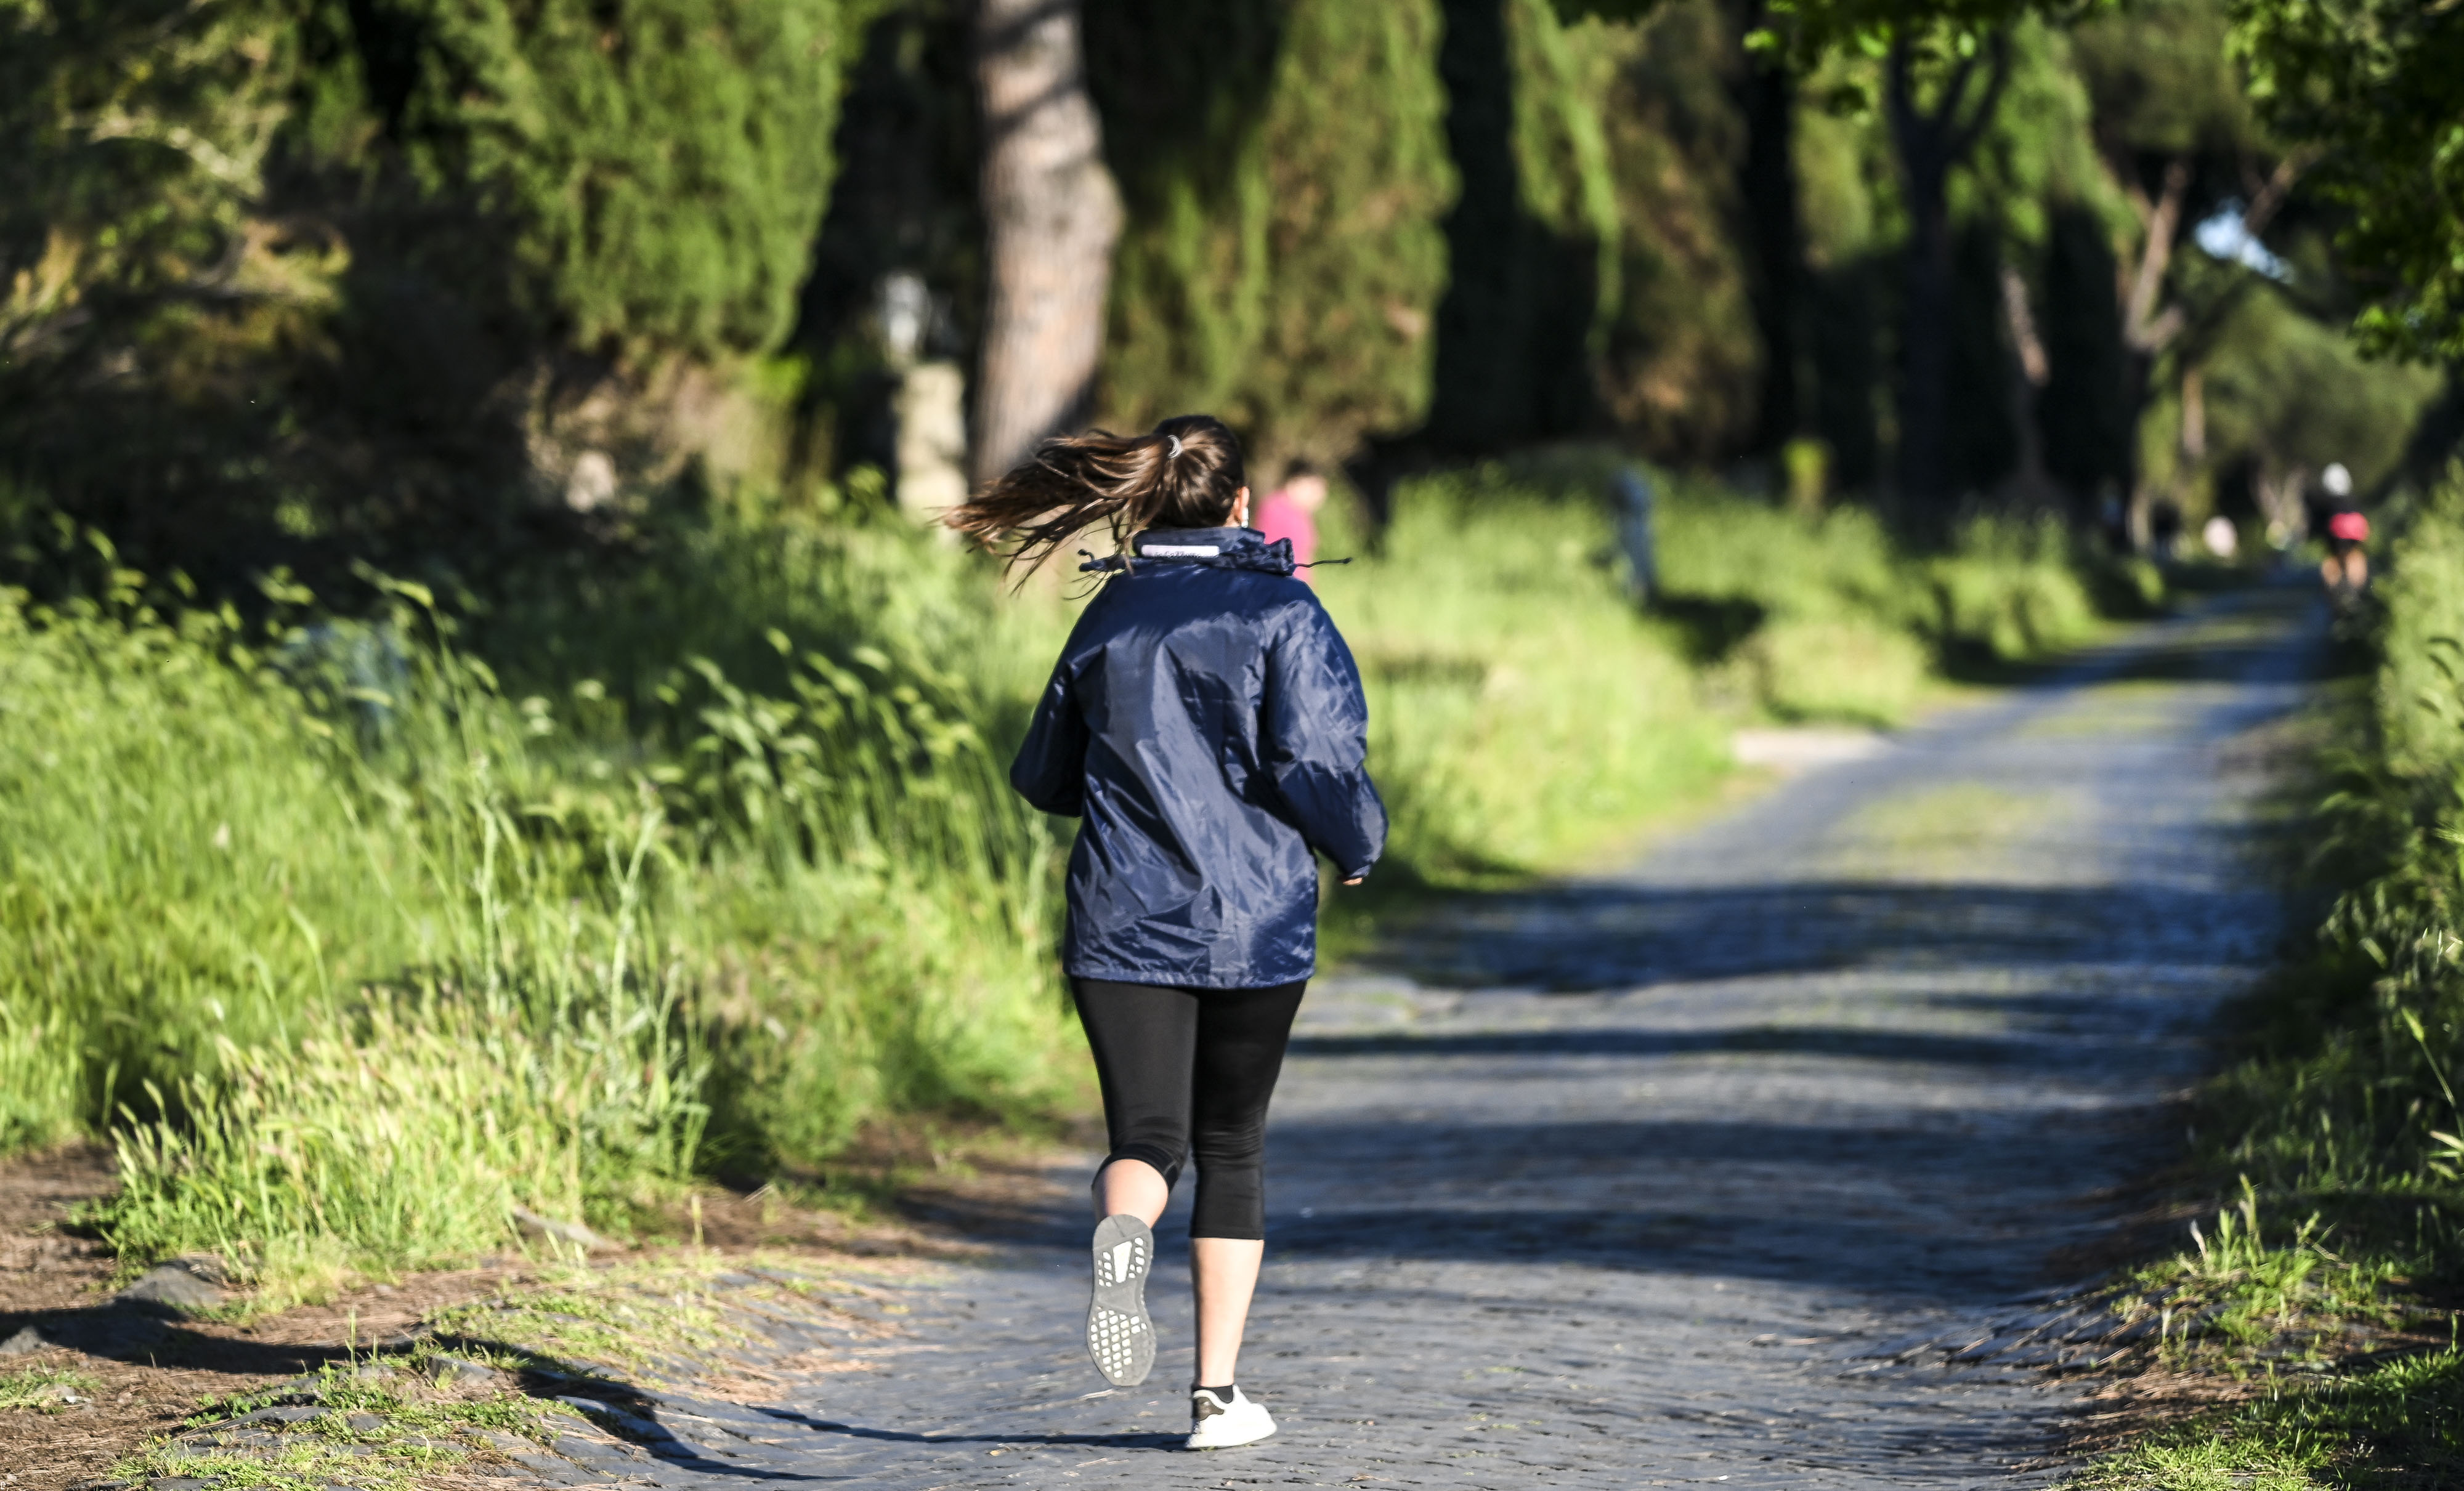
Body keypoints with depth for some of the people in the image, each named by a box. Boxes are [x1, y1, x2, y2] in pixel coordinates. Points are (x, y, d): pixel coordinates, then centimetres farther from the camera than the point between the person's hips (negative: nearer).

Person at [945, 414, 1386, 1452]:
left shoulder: (1111, 615, 7)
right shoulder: (1281, 612, -4)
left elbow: (1045, 778, 13)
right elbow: (1317, 759, -15)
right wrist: (1358, 847, 4)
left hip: (1124, 925, 1)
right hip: (1255, 925, -1)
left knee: (1148, 1135, 1)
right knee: (1232, 1146, 13)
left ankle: (1122, 1232, -36)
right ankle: (1217, 1390, 13)